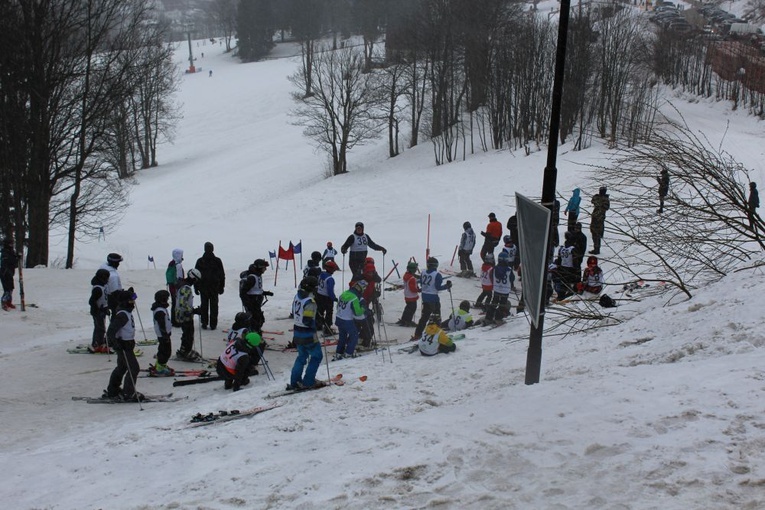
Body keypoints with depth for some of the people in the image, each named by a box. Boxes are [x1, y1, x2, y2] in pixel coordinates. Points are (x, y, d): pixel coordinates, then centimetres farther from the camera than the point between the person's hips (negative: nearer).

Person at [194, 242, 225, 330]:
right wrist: (221, 287, 10)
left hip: (203, 287, 0)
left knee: (204, 305, 8)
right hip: (215, 287, 0)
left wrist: (196, 287, 8)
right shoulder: (217, 261, -2)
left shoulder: (200, 261, -2)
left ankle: (204, 323, 7)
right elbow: (222, 275, 3)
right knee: (214, 305, 4)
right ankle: (213, 324, 3)